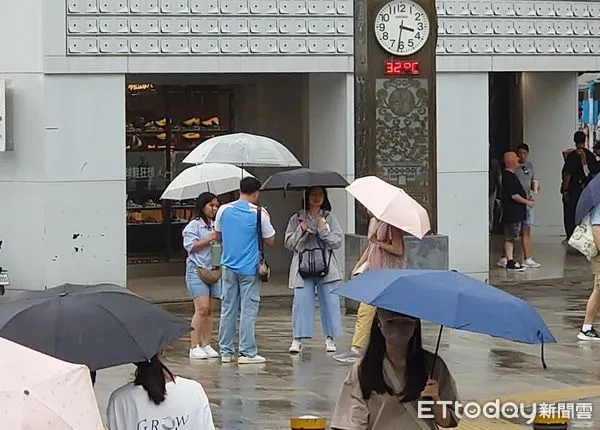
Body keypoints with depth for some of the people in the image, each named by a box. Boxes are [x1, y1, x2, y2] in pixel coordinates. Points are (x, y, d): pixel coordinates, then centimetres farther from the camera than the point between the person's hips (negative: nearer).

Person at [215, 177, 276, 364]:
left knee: (227, 309, 9)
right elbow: (270, 241, -2)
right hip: (249, 268, -4)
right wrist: (266, 219, 10)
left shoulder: (224, 210, 1)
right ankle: (247, 352, 1)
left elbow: (218, 237, 13)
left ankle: (225, 352, 13)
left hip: (228, 266, 4)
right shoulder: (259, 213, -10)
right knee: (248, 310, 1)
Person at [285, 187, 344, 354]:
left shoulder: (329, 218, 10)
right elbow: (289, 243, 5)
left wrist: (323, 230, -9)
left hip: (326, 267, 1)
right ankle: (297, 339, -5)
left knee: (330, 301, -2)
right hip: (303, 267, 0)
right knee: (301, 301, -8)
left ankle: (330, 338, 7)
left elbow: (338, 241, 2)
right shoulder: (296, 219, 9)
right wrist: (301, 231, -9)